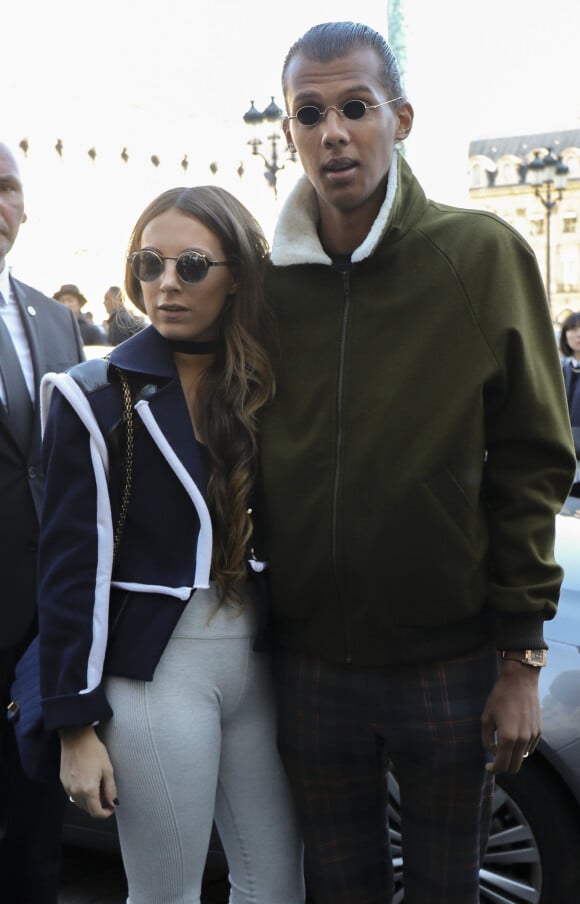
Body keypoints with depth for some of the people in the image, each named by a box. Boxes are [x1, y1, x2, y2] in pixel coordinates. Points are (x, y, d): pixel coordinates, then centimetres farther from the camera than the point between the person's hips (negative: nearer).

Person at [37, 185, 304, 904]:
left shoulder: (266, 389, 5)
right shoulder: (98, 396, -7)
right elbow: (71, 568, -7)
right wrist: (76, 725, -8)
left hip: (256, 657, 4)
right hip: (154, 668, -4)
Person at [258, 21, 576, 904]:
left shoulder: (483, 254, -7)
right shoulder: (268, 283, 2)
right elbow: (254, 468, 9)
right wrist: (268, 624, 7)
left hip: (450, 664, -2)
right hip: (311, 665, 3)